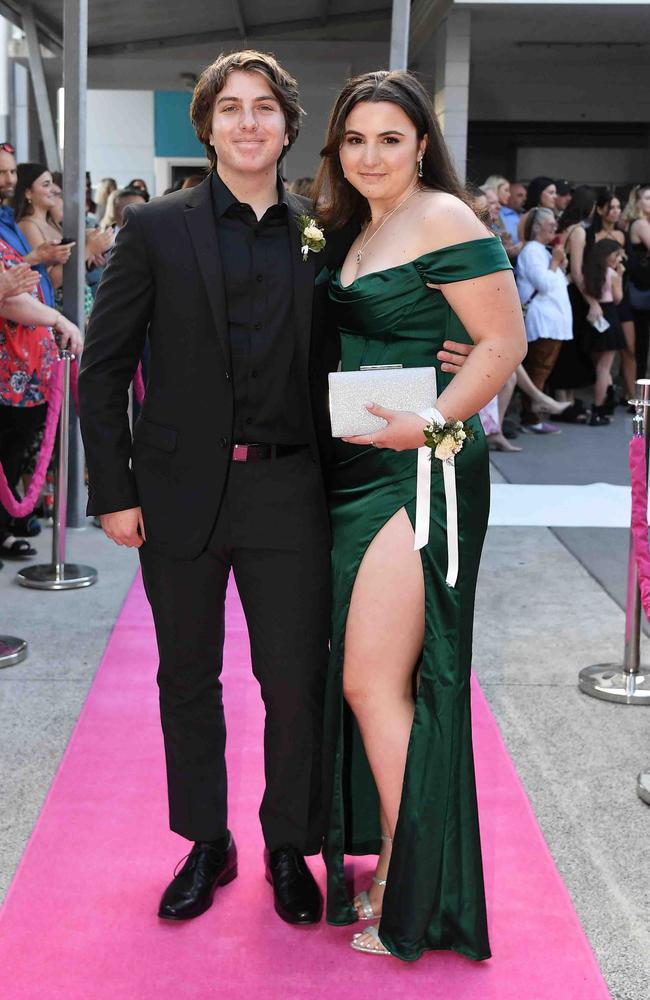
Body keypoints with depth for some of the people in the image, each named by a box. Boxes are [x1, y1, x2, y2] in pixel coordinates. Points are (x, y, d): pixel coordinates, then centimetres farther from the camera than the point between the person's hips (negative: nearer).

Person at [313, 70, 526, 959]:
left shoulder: (443, 218, -9)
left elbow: (505, 341, -14)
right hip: (360, 474, 9)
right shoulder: (361, 229, 17)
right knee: (361, 678, 13)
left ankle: (410, 894, 8)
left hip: (421, 475, -9)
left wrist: (431, 425, -23)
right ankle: (378, 859, 28)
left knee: (374, 682, -7)